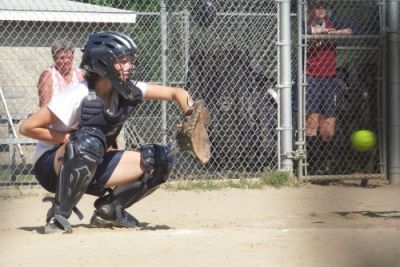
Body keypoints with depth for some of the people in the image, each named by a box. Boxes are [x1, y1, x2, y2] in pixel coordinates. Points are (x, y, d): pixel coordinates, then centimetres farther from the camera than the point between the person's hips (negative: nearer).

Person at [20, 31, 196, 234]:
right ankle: (58, 217, -26)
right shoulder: (78, 96, -25)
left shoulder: (128, 91, -6)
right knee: (90, 140, -40)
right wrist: (69, 138, -25)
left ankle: (108, 210, 8)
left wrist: (190, 116, -23)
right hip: (52, 168, -6)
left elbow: (175, 92, -3)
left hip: (91, 170, 7)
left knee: (161, 158, -5)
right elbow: (27, 127, -22)